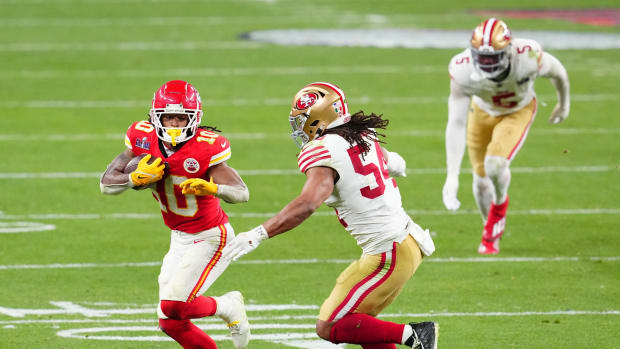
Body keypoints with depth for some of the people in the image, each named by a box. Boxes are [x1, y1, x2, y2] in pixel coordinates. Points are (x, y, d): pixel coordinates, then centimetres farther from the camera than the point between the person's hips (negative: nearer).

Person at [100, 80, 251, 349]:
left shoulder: (205, 148, -23)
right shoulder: (144, 140, -9)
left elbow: (242, 194, -30)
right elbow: (106, 184, -8)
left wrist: (212, 188, -50)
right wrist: (137, 178, -28)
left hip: (211, 238, -6)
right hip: (180, 239, 6)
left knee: (173, 306, -18)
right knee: (171, 323, 5)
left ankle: (228, 307, 9)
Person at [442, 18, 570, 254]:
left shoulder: (528, 57, -39)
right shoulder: (463, 70, -36)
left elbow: (558, 73, -14)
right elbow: (456, 123, -34)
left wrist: (564, 104, 7)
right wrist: (452, 176, -38)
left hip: (517, 112, -2)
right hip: (483, 111, 2)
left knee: (494, 164, -24)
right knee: (481, 180, 8)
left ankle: (500, 202, 12)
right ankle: (492, 235, 38)